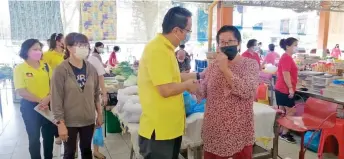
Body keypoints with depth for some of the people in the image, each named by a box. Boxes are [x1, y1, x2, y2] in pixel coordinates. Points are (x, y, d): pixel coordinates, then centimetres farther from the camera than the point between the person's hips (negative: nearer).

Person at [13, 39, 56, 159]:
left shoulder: (46, 66, 4)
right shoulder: (20, 68, -7)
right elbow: (21, 91, -12)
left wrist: (48, 98, -13)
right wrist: (40, 101, -15)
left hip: (48, 105, 4)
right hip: (30, 106, -3)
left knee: (49, 135, 14)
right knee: (34, 137, 9)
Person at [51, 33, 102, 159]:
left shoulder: (91, 69, 0)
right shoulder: (61, 70, -14)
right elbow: (56, 99, -14)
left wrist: (99, 114, 9)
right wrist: (60, 123, -15)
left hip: (88, 119, 4)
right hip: (69, 121, -4)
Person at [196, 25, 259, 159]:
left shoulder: (250, 64, -4)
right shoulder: (213, 66, 7)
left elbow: (247, 92, -20)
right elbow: (201, 94, 4)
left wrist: (225, 69, -19)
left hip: (239, 132, -3)